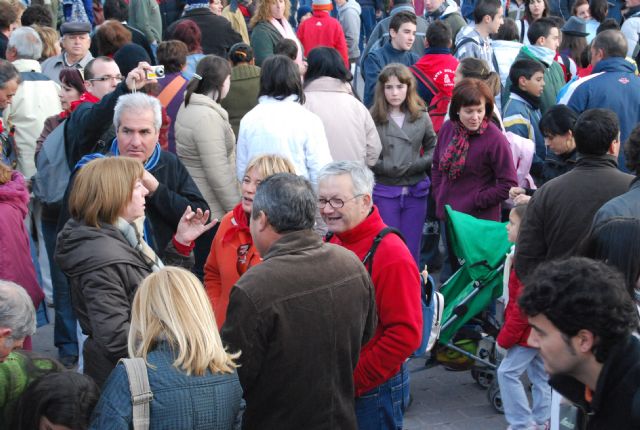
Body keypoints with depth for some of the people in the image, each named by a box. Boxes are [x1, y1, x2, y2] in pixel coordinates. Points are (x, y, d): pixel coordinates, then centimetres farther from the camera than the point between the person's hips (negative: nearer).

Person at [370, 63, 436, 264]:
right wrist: (387, 168, -18)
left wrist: (419, 164, -7)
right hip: (384, 192, -3)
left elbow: (433, 147, 9)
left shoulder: (421, 117, 4)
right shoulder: (372, 118, -7)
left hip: (415, 192, 3)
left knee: (412, 248, 11)